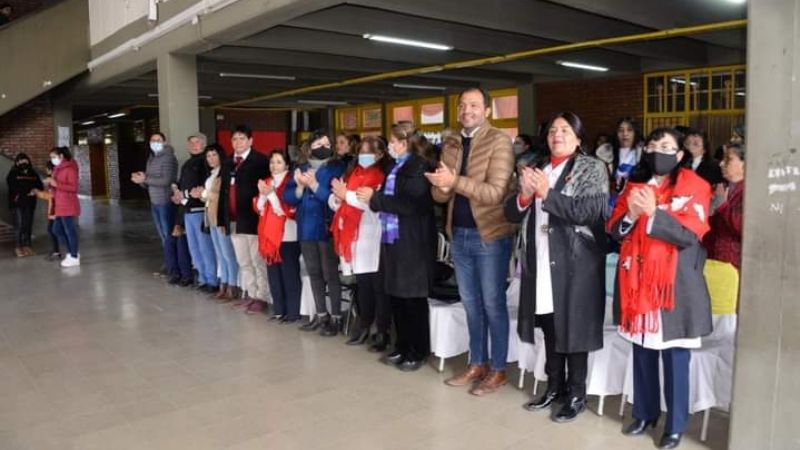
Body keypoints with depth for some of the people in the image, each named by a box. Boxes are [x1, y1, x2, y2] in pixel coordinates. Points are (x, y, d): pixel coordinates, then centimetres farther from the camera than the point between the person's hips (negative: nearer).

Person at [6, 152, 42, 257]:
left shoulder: (33, 174, 12)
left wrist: (35, 190, -11)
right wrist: (29, 191, -15)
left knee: (28, 225, 4)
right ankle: (18, 247, 0)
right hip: (18, 203, -4)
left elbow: (40, 186, 10)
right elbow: (14, 188, -11)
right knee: (19, 225, -6)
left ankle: (27, 245, 12)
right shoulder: (13, 174, 0)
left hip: (30, 203, 4)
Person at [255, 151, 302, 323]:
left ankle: (293, 312, 5)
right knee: (273, 275, 10)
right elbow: (259, 209, 12)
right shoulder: (266, 182, 15)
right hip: (270, 235, 7)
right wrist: (262, 194, -6)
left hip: (287, 236, -7)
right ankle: (279, 310, 19)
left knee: (289, 275, -3)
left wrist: (271, 194, -16)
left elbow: (288, 210, -13)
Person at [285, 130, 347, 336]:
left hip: (327, 228, -6)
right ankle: (321, 315, 25)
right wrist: (300, 187, -13)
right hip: (306, 228, 6)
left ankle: (336, 317, 7)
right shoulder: (301, 169, 11)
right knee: (314, 273, 13)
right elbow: (288, 197, 6)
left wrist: (314, 185, -19)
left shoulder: (337, 168, -5)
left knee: (330, 274, -3)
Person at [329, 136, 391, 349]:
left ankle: (383, 332, 5)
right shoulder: (352, 173, 17)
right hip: (354, 236, 7)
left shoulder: (382, 175, -5)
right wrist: (338, 197, -8)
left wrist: (347, 195, -11)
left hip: (373, 239, -6)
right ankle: (364, 328, 23)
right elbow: (334, 201, 16)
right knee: (362, 285, 14)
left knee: (379, 286, -2)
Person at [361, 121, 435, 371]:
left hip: (413, 242, -8)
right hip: (392, 238, 8)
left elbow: (410, 204, -22)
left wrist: (375, 197, -15)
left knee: (413, 299, 2)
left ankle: (419, 353, 15)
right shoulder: (396, 166, 15)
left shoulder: (419, 167, -12)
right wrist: (370, 197, 0)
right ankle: (402, 348, 25)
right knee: (396, 297, 13)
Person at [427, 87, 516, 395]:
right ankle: (477, 364, 27)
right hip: (459, 234, 7)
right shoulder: (451, 146, 10)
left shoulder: (499, 141, -10)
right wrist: (442, 187, -15)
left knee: (492, 304, 3)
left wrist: (455, 181, -27)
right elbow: (439, 195, 9)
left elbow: (496, 193, -20)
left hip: (490, 235, -7)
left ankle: (498, 370, 16)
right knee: (471, 303, 15)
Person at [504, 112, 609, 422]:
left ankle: (576, 395, 17)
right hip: (541, 262, 5)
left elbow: (590, 211, -17)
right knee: (549, 327, 13)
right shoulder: (536, 168, 14)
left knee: (574, 328, 3)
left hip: (575, 263, -5)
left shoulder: (592, 169, -1)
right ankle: (555, 387, 28)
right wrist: (524, 196, -12)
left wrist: (547, 193, -20)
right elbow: (512, 213, 9)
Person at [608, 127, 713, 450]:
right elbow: (615, 232, 6)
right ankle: (645, 413, 29)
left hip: (674, 284, -4)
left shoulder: (693, 187, -3)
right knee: (642, 351, 13)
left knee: (674, 357, 4)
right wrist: (631, 215, -15)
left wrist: (654, 212, -24)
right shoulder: (634, 186, 10)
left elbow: (690, 236, -13)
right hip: (638, 282, 4)